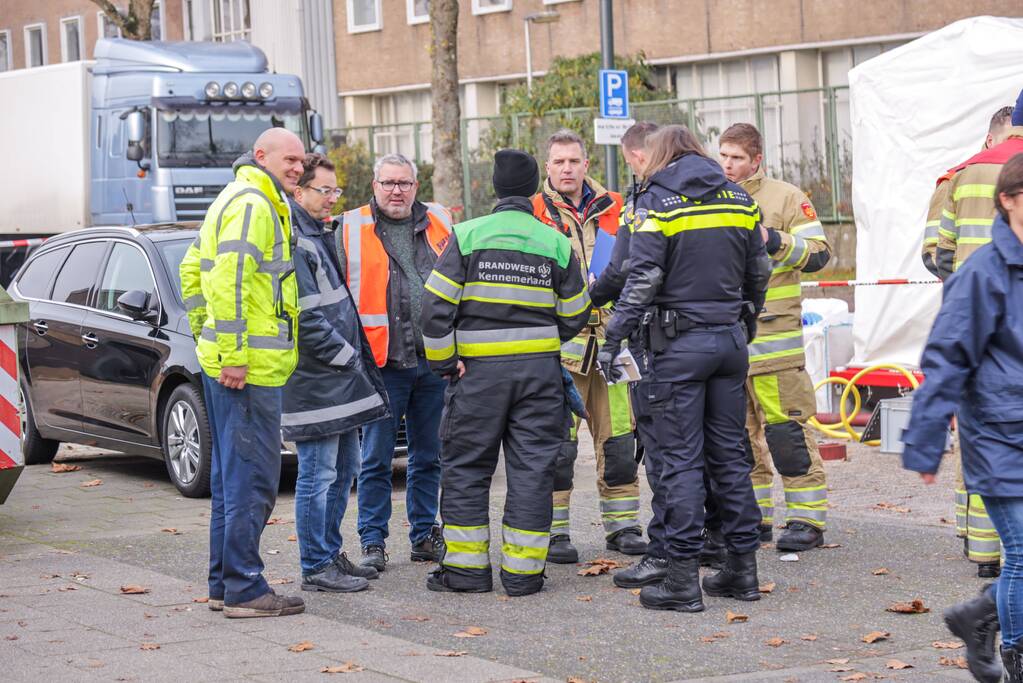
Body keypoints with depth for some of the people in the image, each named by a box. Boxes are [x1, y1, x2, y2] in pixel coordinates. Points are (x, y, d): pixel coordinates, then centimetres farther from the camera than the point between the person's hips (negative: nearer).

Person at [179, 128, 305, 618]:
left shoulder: (235, 200, 21)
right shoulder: (253, 205, -12)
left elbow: (193, 269, 28)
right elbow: (229, 278, -23)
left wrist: (207, 334, 26)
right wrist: (232, 354, -23)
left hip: (224, 362, 11)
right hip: (248, 366, -11)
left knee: (232, 477, 14)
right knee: (253, 478, -8)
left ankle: (224, 583, 20)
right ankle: (244, 589, -6)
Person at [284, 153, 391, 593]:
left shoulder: (320, 237, 17)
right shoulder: (293, 244, -16)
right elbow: (306, 318, -22)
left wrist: (356, 356, 17)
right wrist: (346, 356, -14)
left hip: (340, 381, 10)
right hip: (314, 381, -10)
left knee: (343, 470, 16)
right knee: (318, 475, -4)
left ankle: (331, 553, 26)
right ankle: (316, 567, 2)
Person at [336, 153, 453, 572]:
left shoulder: (441, 225, 11)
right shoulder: (351, 229, 4)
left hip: (435, 362, 3)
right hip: (382, 364, -3)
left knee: (428, 456, 11)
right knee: (376, 459, 0)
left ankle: (424, 536, 20)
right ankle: (373, 542, 7)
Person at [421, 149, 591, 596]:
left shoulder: (467, 236, -3)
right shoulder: (557, 244, 3)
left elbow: (436, 305, -8)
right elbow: (575, 315, 9)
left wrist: (445, 361, -1)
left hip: (478, 369, -1)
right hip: (540, 367, 2)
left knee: (466, 469, 8)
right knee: (532, 470, 5)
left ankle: (466, 567, 8)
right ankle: (523, 570, 5)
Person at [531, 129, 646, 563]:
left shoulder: (614, 210, 12)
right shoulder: (533, 213, 1)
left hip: (610, 338, 4)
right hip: (558, 342, -4)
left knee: (619, 438, 7)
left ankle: (622, 526, 17)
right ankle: (554, 532, 3)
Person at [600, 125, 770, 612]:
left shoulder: (658, 203, -7)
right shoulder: (738, 199, 9)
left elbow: (641, 282, -13)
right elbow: (758, 273, 14)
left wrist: (612, 342, -10)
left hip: (679, 343, -5)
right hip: (730, 339, 5)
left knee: (681, 460, -3)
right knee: (730, 454, 12)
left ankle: (683, 579, -3)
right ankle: (743, 568, 14)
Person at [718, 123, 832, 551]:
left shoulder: (786, 198, 0)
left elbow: (818, 255, -4)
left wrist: (777, 242, -18)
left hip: (772, 334, -6)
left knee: (786, 428, -8)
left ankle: (807, 519, -3)